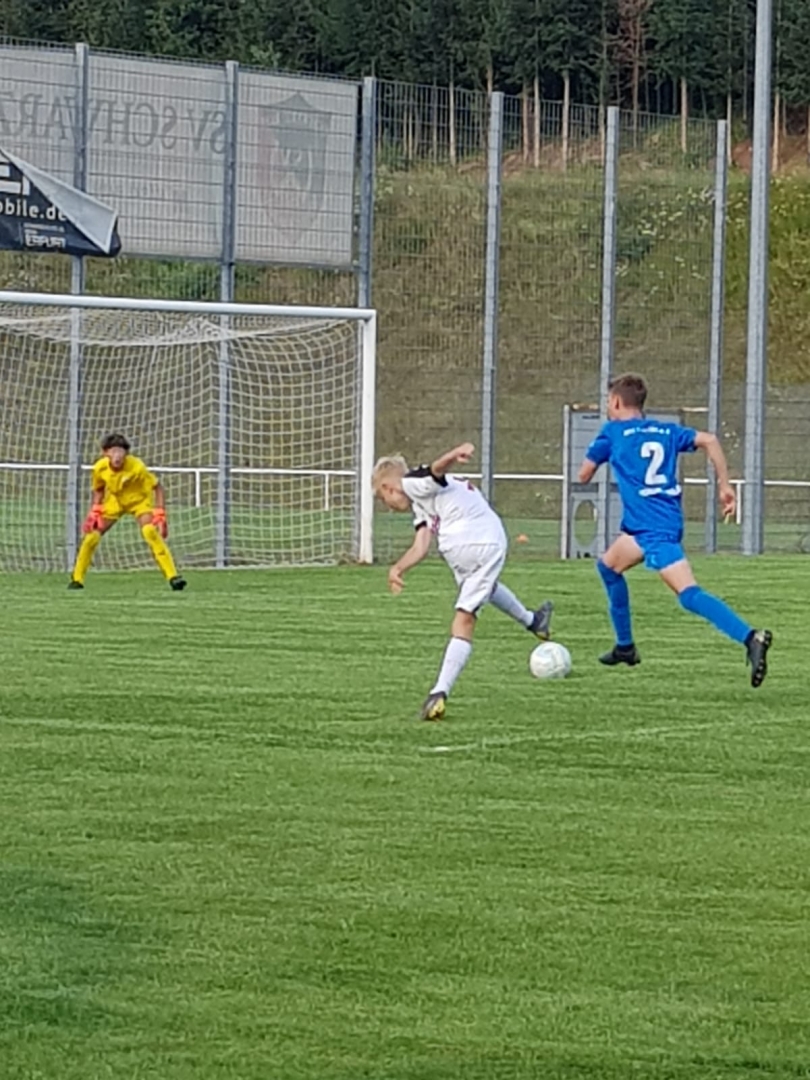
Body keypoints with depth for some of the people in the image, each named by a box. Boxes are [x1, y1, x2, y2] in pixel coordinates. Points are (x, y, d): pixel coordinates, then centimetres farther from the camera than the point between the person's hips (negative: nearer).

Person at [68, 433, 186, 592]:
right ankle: (77, 579, 14)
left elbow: (157, 487, -20)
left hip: (139, 500, -4)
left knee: (150, 531, -29)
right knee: (92, 535, -6)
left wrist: (160, 515, -27)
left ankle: (172, 576, -28)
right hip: (114, 501, 4)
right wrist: (95, 511, -8)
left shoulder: (137, 467, -32)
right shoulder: (100, 468, -21)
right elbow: (98, 489, 3)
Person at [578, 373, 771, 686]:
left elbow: (584, 475, 11)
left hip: (653, 528, -7)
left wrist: (596, 459, 33)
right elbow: (708, 440, 5)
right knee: (608, 566, 17)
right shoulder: (666, 431, 18)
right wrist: (724, 486, 7)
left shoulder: (612, 432, 4)